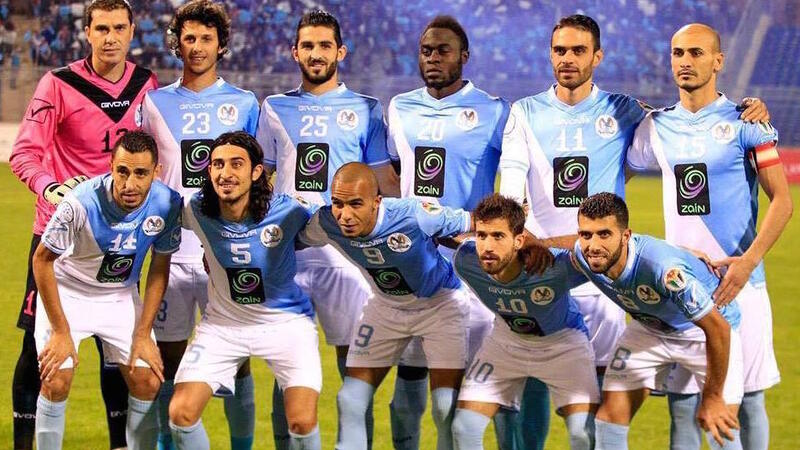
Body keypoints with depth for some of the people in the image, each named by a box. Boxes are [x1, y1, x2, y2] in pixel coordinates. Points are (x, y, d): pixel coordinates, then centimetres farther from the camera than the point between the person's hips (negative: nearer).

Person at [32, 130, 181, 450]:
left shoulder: (167, 204, -22)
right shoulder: (81, 202, -33)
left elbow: (159, 268, -5)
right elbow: (42, 259, -19)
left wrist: (143, 334, -8)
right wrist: (61, 331, -17)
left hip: (121, 296, 3)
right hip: (67, 292, -3)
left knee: (147, 382, -5)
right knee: (56, 383, -15)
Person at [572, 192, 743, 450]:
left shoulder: (664, 268, -42)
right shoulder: (580, 256, -25)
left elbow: (718, 328, -35)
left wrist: (712, 398, -25)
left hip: (705, 331, -5)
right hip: (649, 329, 5)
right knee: (610, 417, -5)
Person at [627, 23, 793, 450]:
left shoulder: (744, 122, -3)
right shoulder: (657, 126, 9)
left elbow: (781, 200, -7)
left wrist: (749, 260, -19)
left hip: (738, 281, -4)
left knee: (747, 398, 2)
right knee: (682, 402, 4)